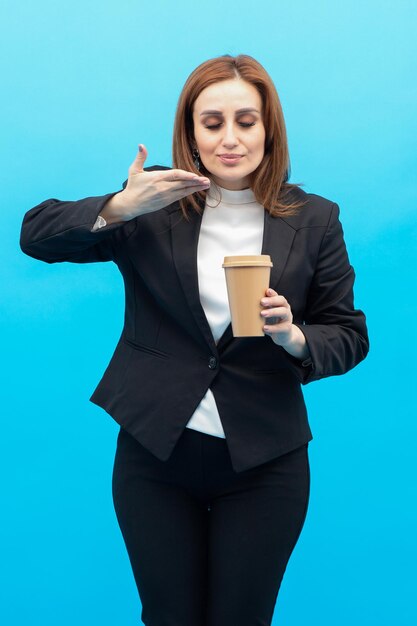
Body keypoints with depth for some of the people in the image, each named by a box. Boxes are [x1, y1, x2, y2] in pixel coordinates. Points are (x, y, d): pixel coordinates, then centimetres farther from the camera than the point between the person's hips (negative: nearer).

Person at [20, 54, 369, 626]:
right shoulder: (155, 204, -3)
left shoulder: (314, 220, -2)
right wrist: (119, 206, -24)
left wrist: (294, 338, -20)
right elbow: (37, 235, -6)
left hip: (264, 465, 0)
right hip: (154, 454, 1)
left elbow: (349, 336, 3)